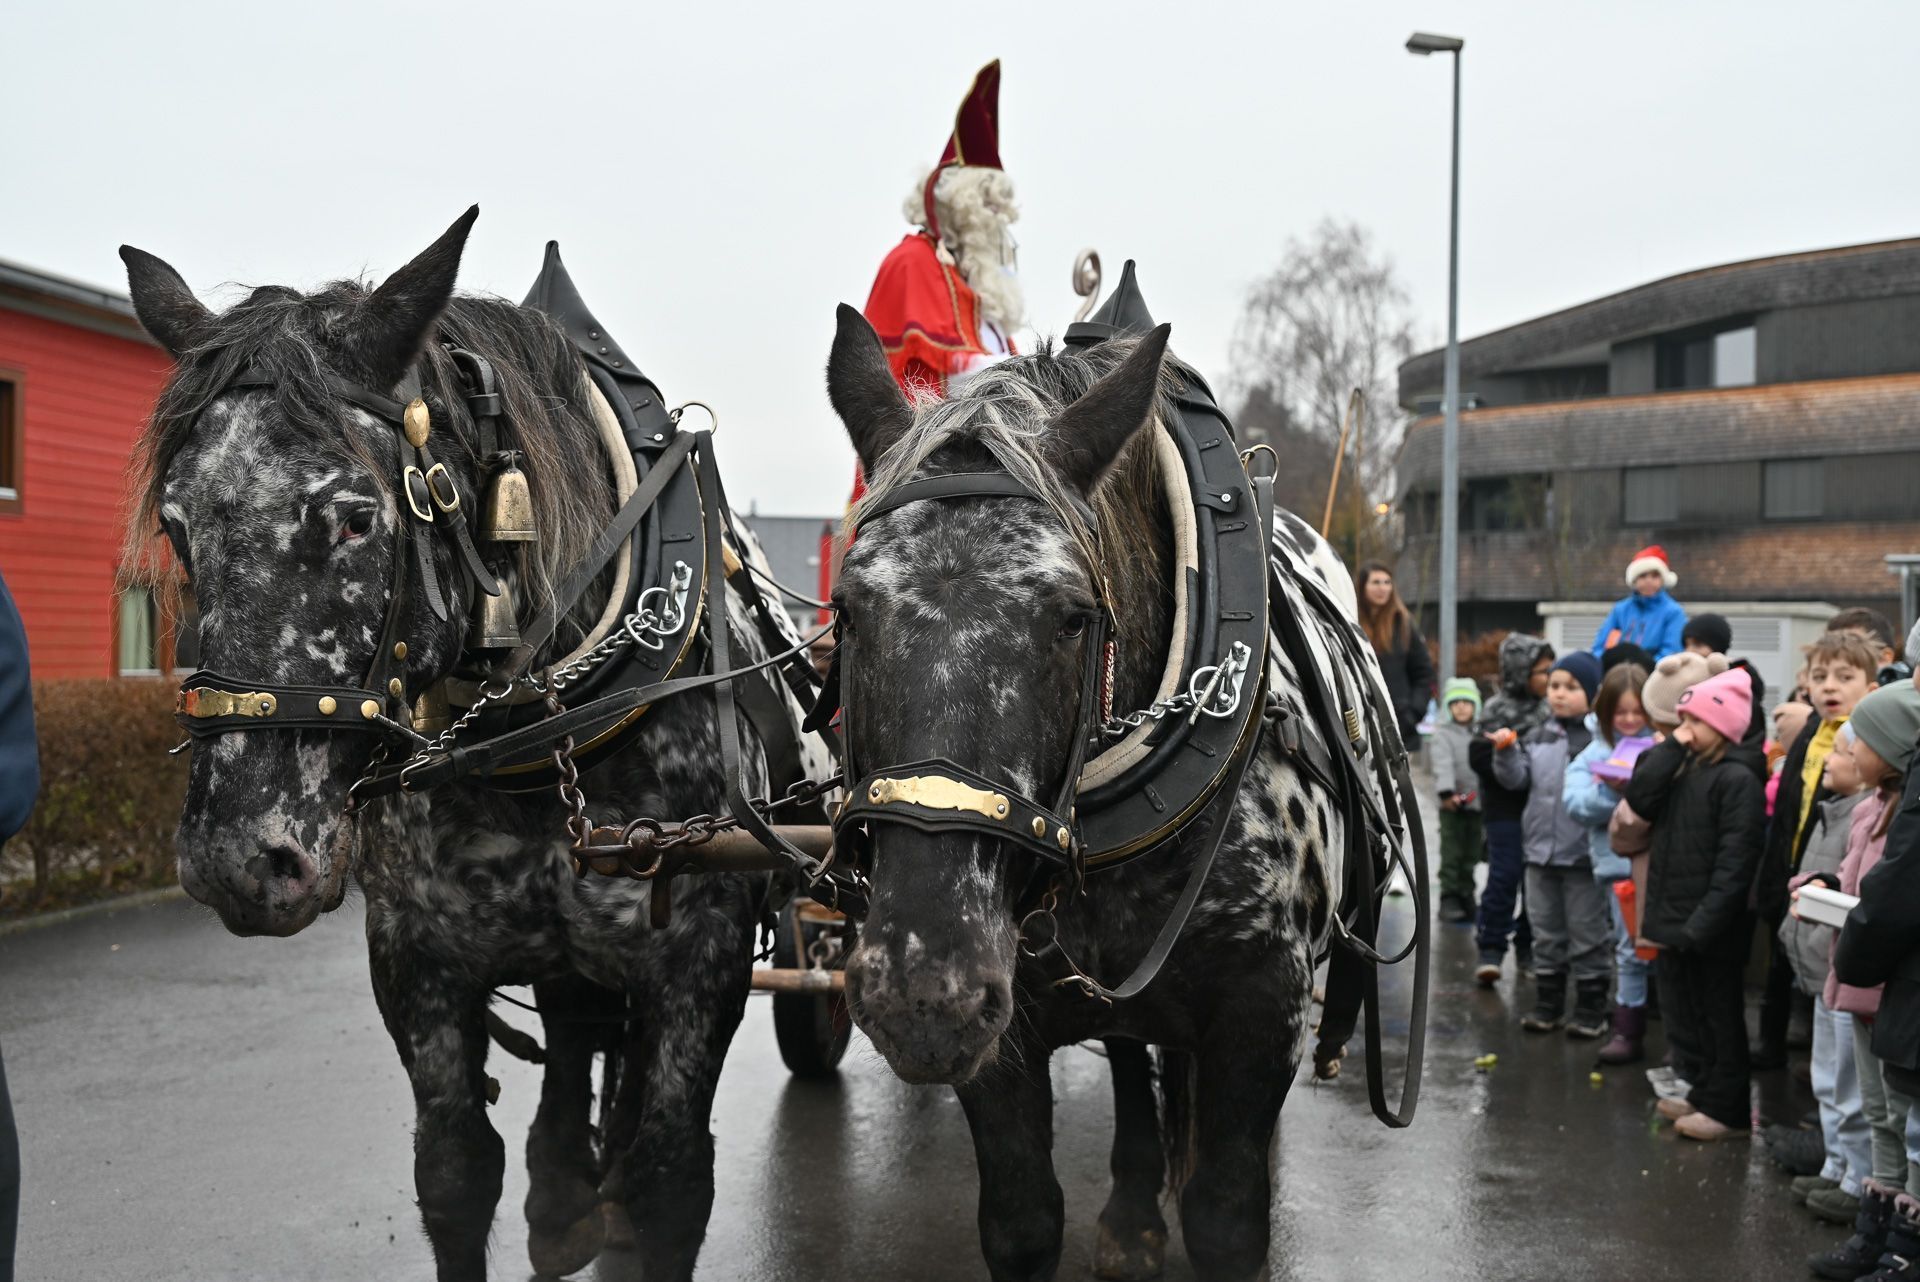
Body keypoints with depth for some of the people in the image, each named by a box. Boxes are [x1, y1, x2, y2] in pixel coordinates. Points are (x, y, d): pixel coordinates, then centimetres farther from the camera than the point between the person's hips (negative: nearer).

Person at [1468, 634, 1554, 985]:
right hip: (1506, 808, -5)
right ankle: (1490, 949, -3)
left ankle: (1527, 948, 20)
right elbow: (1480, 758, -11)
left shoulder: (1549, 707, 7)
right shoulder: (1498, 710, -8)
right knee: (1505, 875, -9)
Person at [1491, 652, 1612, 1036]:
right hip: (1540, 850, 6)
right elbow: (1517, 779, 8)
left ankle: (1591, 1011, 17)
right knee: (1546, 934, 15)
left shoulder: (1600, 736, -11)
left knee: (1587, 936, 6)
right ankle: (1547, 1005, 26)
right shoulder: (1538, 737, 8)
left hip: (1583, 856, -6)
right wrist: (1506, 752, -7)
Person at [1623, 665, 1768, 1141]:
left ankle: (1728, 1109, 14)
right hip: (1674, 917, 8)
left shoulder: (1737, 778, -15)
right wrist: (1671, 748, -6)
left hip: (1711, 926, -8)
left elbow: (1736, 858, -20)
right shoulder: (1684, 767, 10)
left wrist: (1704, 922, -24)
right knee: (1682, 1013, 17)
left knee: (1719, 1015, 4)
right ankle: (1703, 1094, 31)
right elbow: (1639, 799, -3)